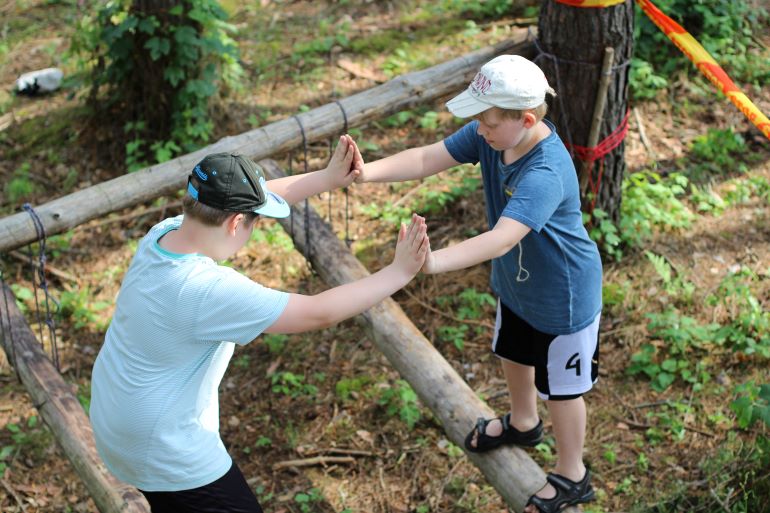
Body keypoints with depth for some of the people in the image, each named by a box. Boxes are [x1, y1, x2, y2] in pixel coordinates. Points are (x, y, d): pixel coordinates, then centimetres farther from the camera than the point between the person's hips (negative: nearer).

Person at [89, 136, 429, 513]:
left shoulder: (164, 233, -11)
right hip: (162, 450, -8)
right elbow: (318, 313, -28)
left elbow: (248, 198, 4)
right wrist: (400, 272, -20)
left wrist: (327, 179, 5)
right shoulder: (210, 291, -34)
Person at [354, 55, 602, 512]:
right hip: (515, 282, 8)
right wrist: (367, 172, -39)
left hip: (562, 295, -8)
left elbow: (501, 239, -51)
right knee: (514, 355, 31)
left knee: (560, 386, 14)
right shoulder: (491, 135, -16)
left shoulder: (546, 174, -40)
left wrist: (435, 262, -63)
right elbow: (427, 158, -22)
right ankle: (523, 424, 62)